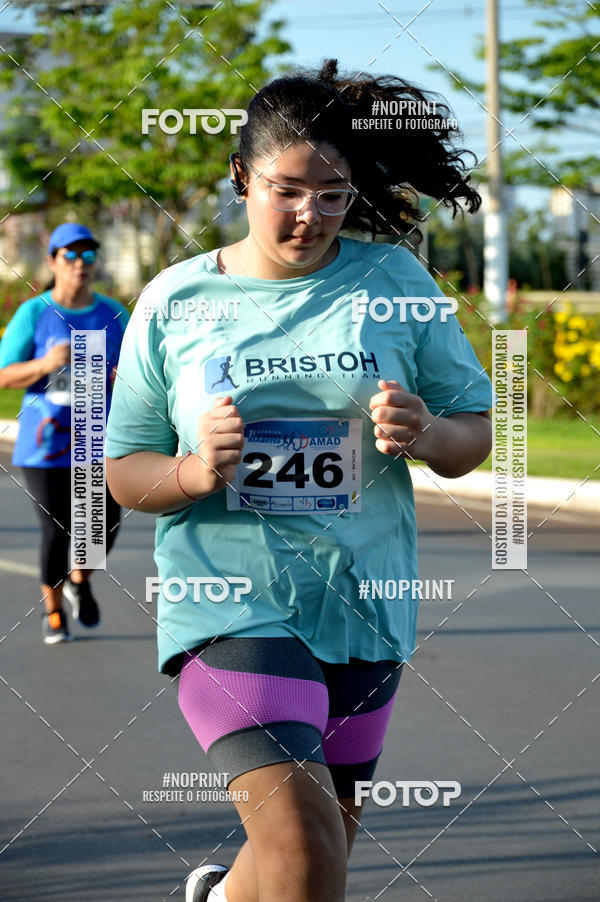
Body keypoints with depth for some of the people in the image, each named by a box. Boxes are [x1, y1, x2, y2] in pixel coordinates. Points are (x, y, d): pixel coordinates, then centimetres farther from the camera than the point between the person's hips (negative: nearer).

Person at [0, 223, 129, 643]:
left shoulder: (113, 314, 7)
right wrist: (46, 364, -21)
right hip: (47, 440, -3)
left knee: (106, 525, -6)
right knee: (57, 531, -4)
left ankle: (79, 580, 27)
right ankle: (53, 612, 19)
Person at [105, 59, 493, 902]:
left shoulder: (394, 280, 3)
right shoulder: (174, 302, 0)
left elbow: (476, 432, 7)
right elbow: (123, 471, 6)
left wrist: (425, 434, -16)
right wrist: (197, 471, -16)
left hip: (365, 608, 3)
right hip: (231, 605, -3)